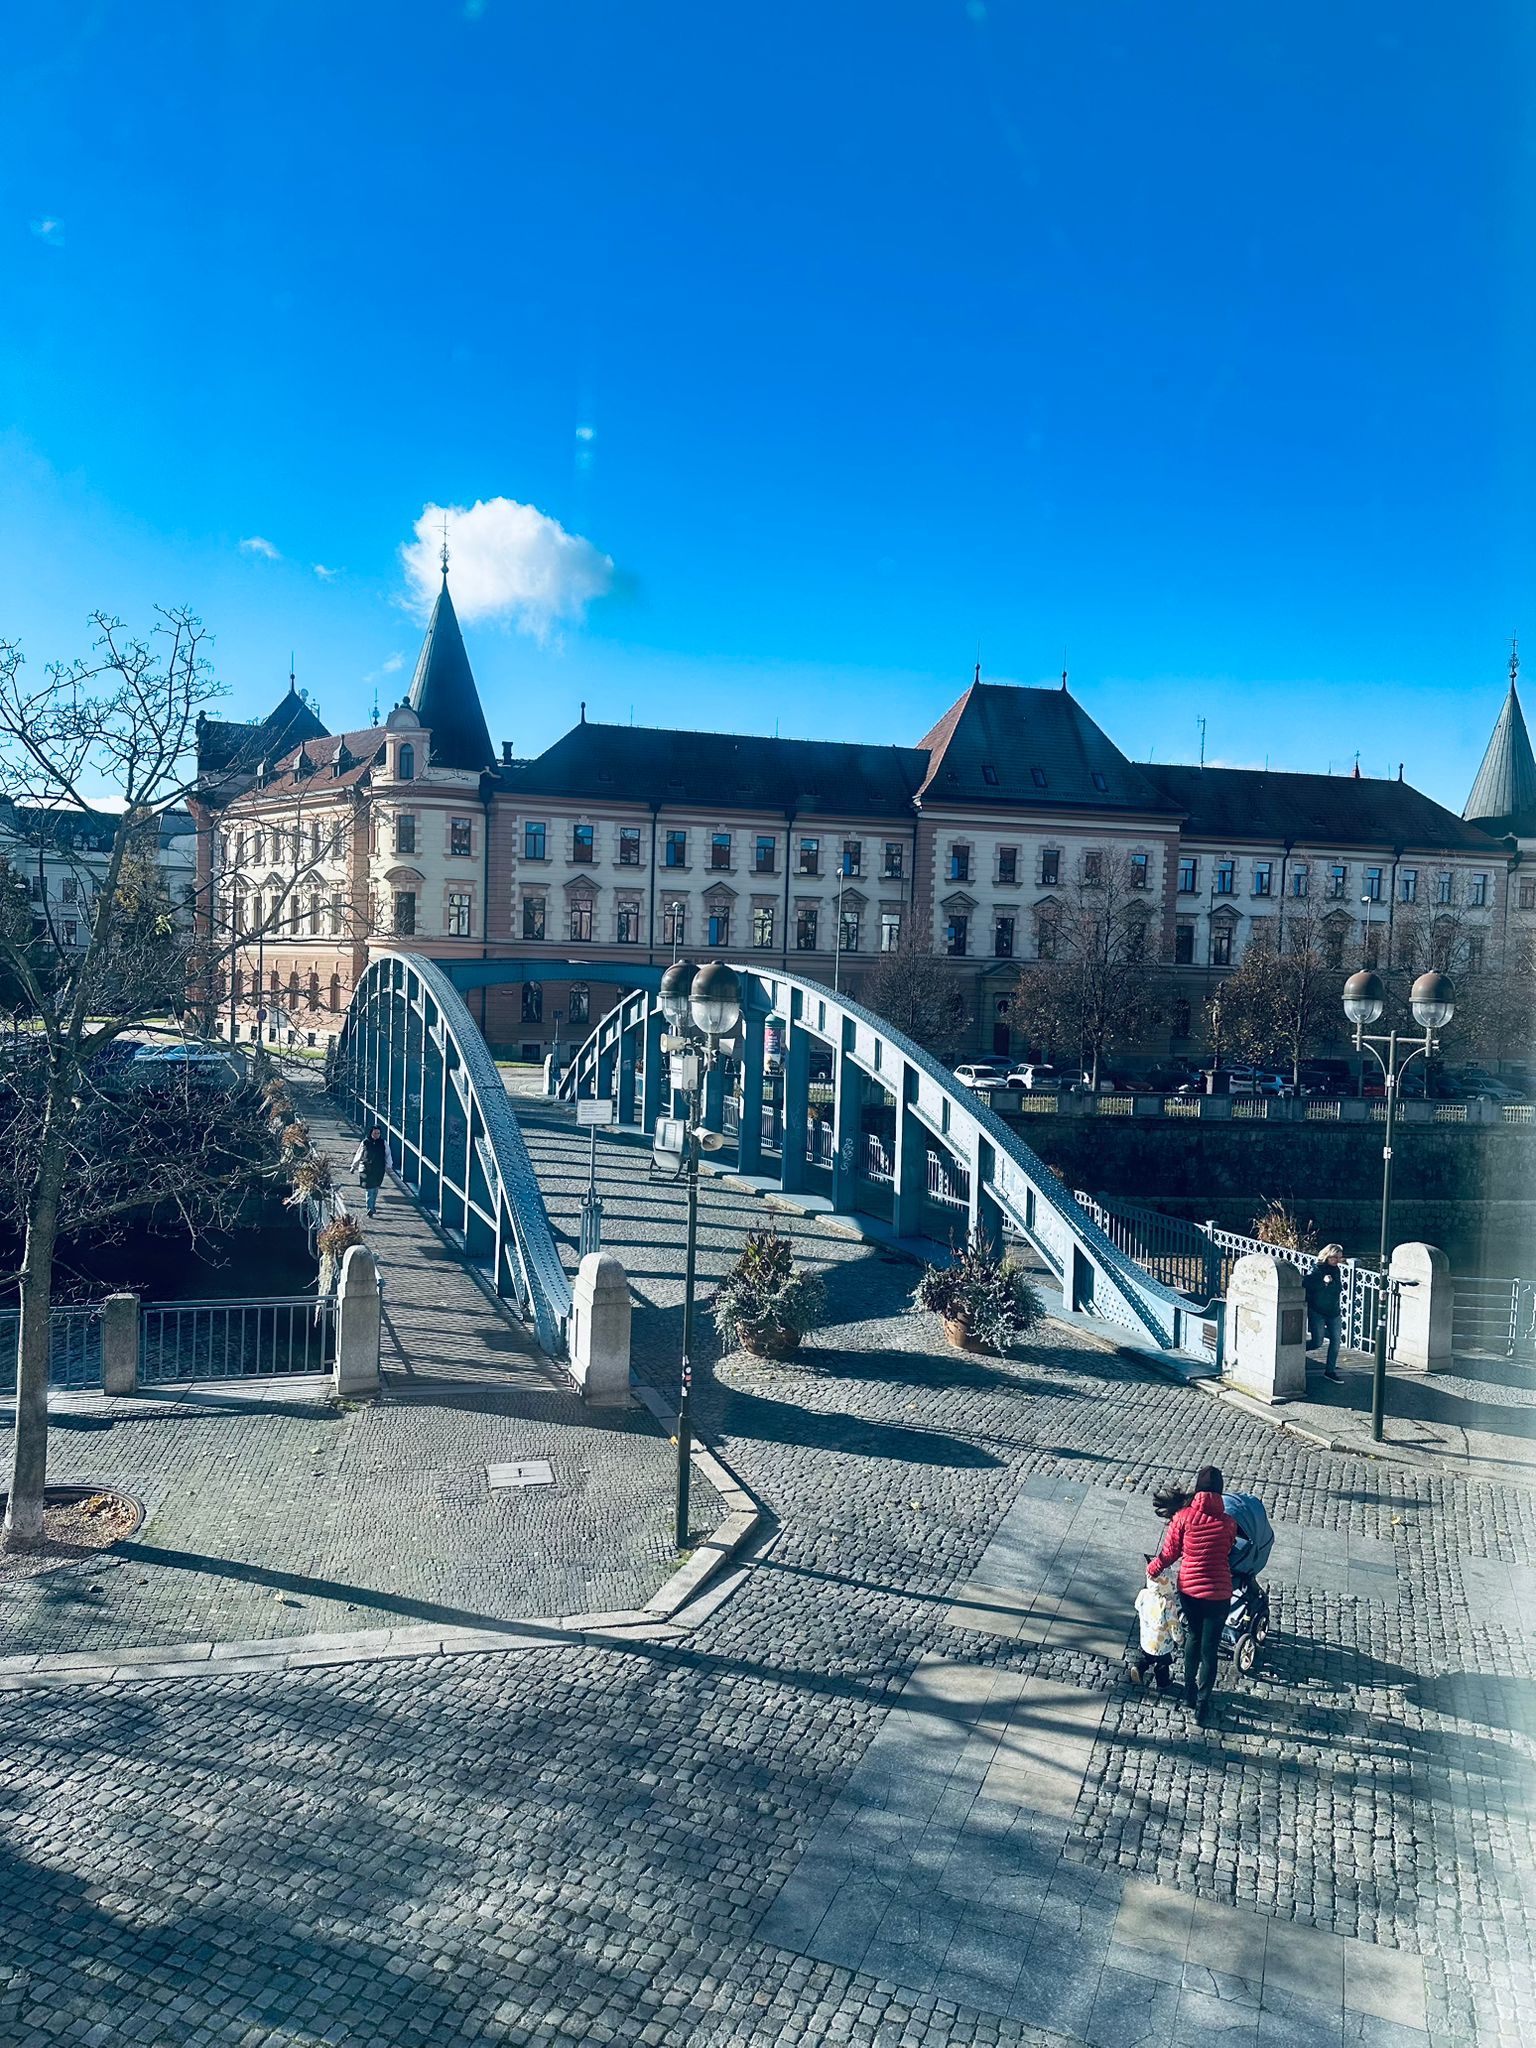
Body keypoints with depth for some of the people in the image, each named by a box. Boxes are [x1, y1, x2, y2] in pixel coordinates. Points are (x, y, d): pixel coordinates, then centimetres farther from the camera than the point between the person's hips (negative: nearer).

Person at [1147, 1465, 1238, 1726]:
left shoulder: (1184, 1517, -12)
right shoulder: (1228, 1523, -11)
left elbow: (1169, 1553, -4)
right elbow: (1227, 1553, 3)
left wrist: (1152, 1570, 15)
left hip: (1189, 1590, 1)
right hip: (1218, 1594, -1)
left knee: (1193, 1638, 25)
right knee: (1209, 1649, 12)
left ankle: (1190, 1692, 36)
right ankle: (1202, 1704, 19)